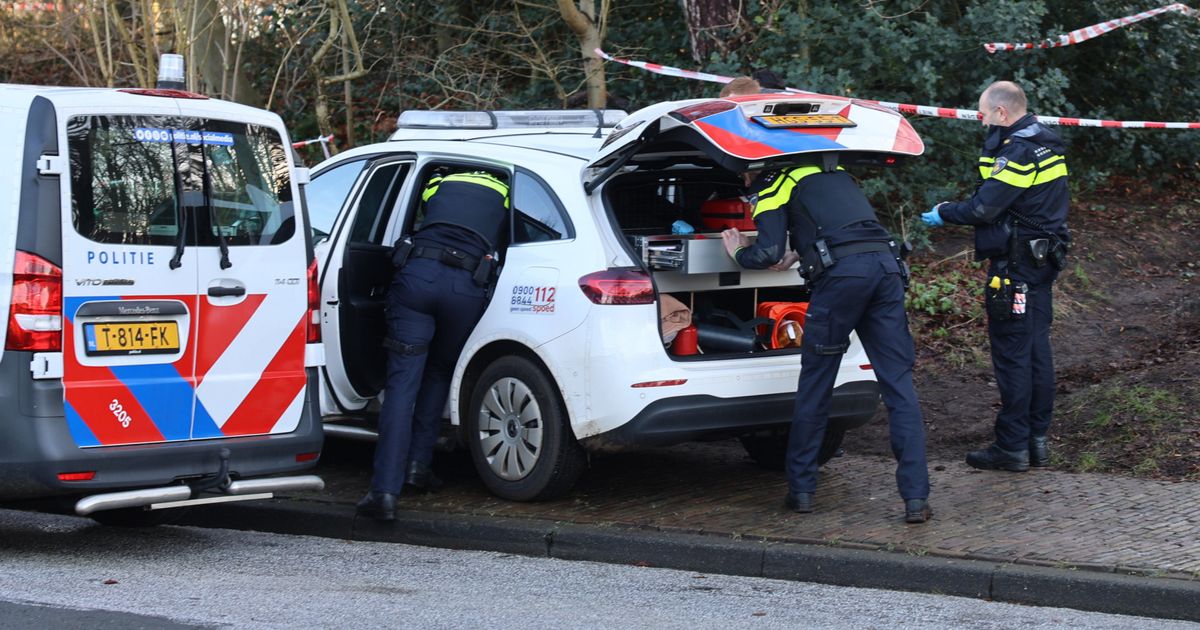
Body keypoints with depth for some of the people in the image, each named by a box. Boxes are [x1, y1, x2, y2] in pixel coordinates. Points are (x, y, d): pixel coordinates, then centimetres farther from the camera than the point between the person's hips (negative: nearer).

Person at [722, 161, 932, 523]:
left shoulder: (773, 187, 11)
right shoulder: (832, 172, 31)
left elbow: (768, 253, -1)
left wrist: (739, 254, 20)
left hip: (841, 273, -5)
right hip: (886, 263, 5)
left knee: (815, 385, 10)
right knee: (899, 385, 1)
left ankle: (801, 490, 18)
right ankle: (916, 498, -6)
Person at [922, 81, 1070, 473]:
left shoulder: (1018, 152, -18)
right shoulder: (1045, 144, 13)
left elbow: (984, 208, -20)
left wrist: (944, 213, -4)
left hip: (1015, 266, -10)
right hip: (1042, 263, 10)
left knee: (1012, 355, -4)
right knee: (1037, 351, 12)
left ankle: (1012, 447, -1)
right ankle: (1037, 440, 18)